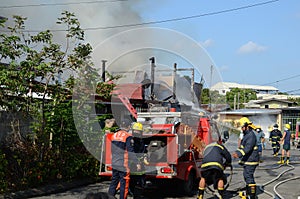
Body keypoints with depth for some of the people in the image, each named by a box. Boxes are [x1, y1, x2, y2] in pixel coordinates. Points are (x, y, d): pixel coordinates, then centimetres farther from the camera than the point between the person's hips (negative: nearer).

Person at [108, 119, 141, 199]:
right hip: (123, 165, -7)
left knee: (114, 182, 15)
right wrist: (136, 163, -13)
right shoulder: (128, 136, -13)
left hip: (114, 164, 7)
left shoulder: (114, 135, 10)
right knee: (124, 184, 1)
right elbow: (130, 152, -17)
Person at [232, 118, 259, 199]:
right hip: (247, 160, 11)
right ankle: (248, 192, 36)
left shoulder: (251, 135, -18)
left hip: (251, 160, -11)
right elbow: (243, 147, 25)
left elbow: (248, 148, -31)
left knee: (249, 177, -12)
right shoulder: (247, 135, 17)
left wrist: (239, 154, -40)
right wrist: (236, 152, 16)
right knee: (246, 175, 21)